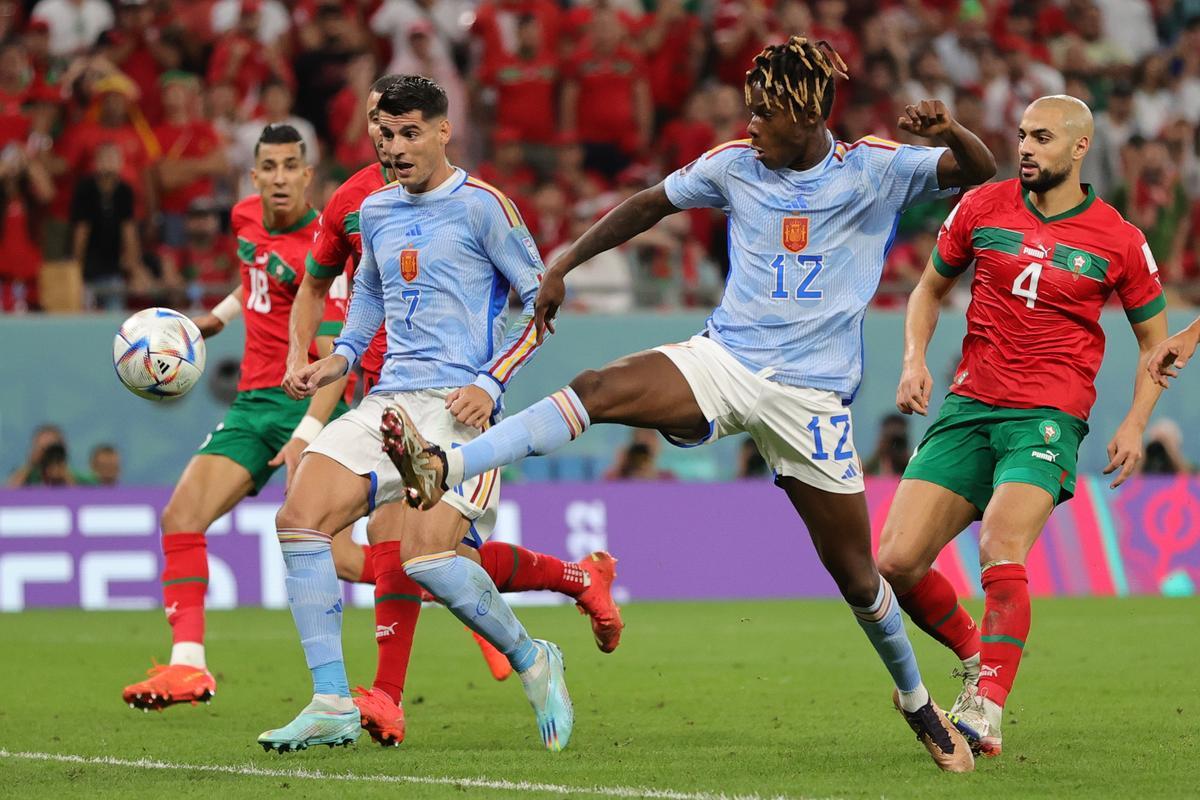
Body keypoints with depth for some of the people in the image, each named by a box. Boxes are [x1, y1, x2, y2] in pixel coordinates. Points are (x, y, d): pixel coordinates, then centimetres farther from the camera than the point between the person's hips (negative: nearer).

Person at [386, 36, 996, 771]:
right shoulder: (736, 165, 3)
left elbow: (980, 174, -9)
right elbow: (652, 204, 17)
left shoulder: (874, 170, -4)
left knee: (855, 572, 3)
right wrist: (565, 266, 15)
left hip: (812, 395, -2)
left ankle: (917, 701, 28)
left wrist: (950, 131, -31)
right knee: (599, 391, -27)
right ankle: (441, 471, -42)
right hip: (724, 361, 2)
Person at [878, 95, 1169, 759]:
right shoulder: (982, 207, 6)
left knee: (1000, 550, -28)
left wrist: (1135, 424, -3)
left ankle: (985, 711, -25)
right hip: (966, 406, 4)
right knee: (896, 561, -8)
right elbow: (930, 288, 20)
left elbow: (1155, 337, 12)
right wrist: (915, 359, 2)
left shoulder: (1118, 242, 1)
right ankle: (978, 658, 18)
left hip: (1048, 418, -4)